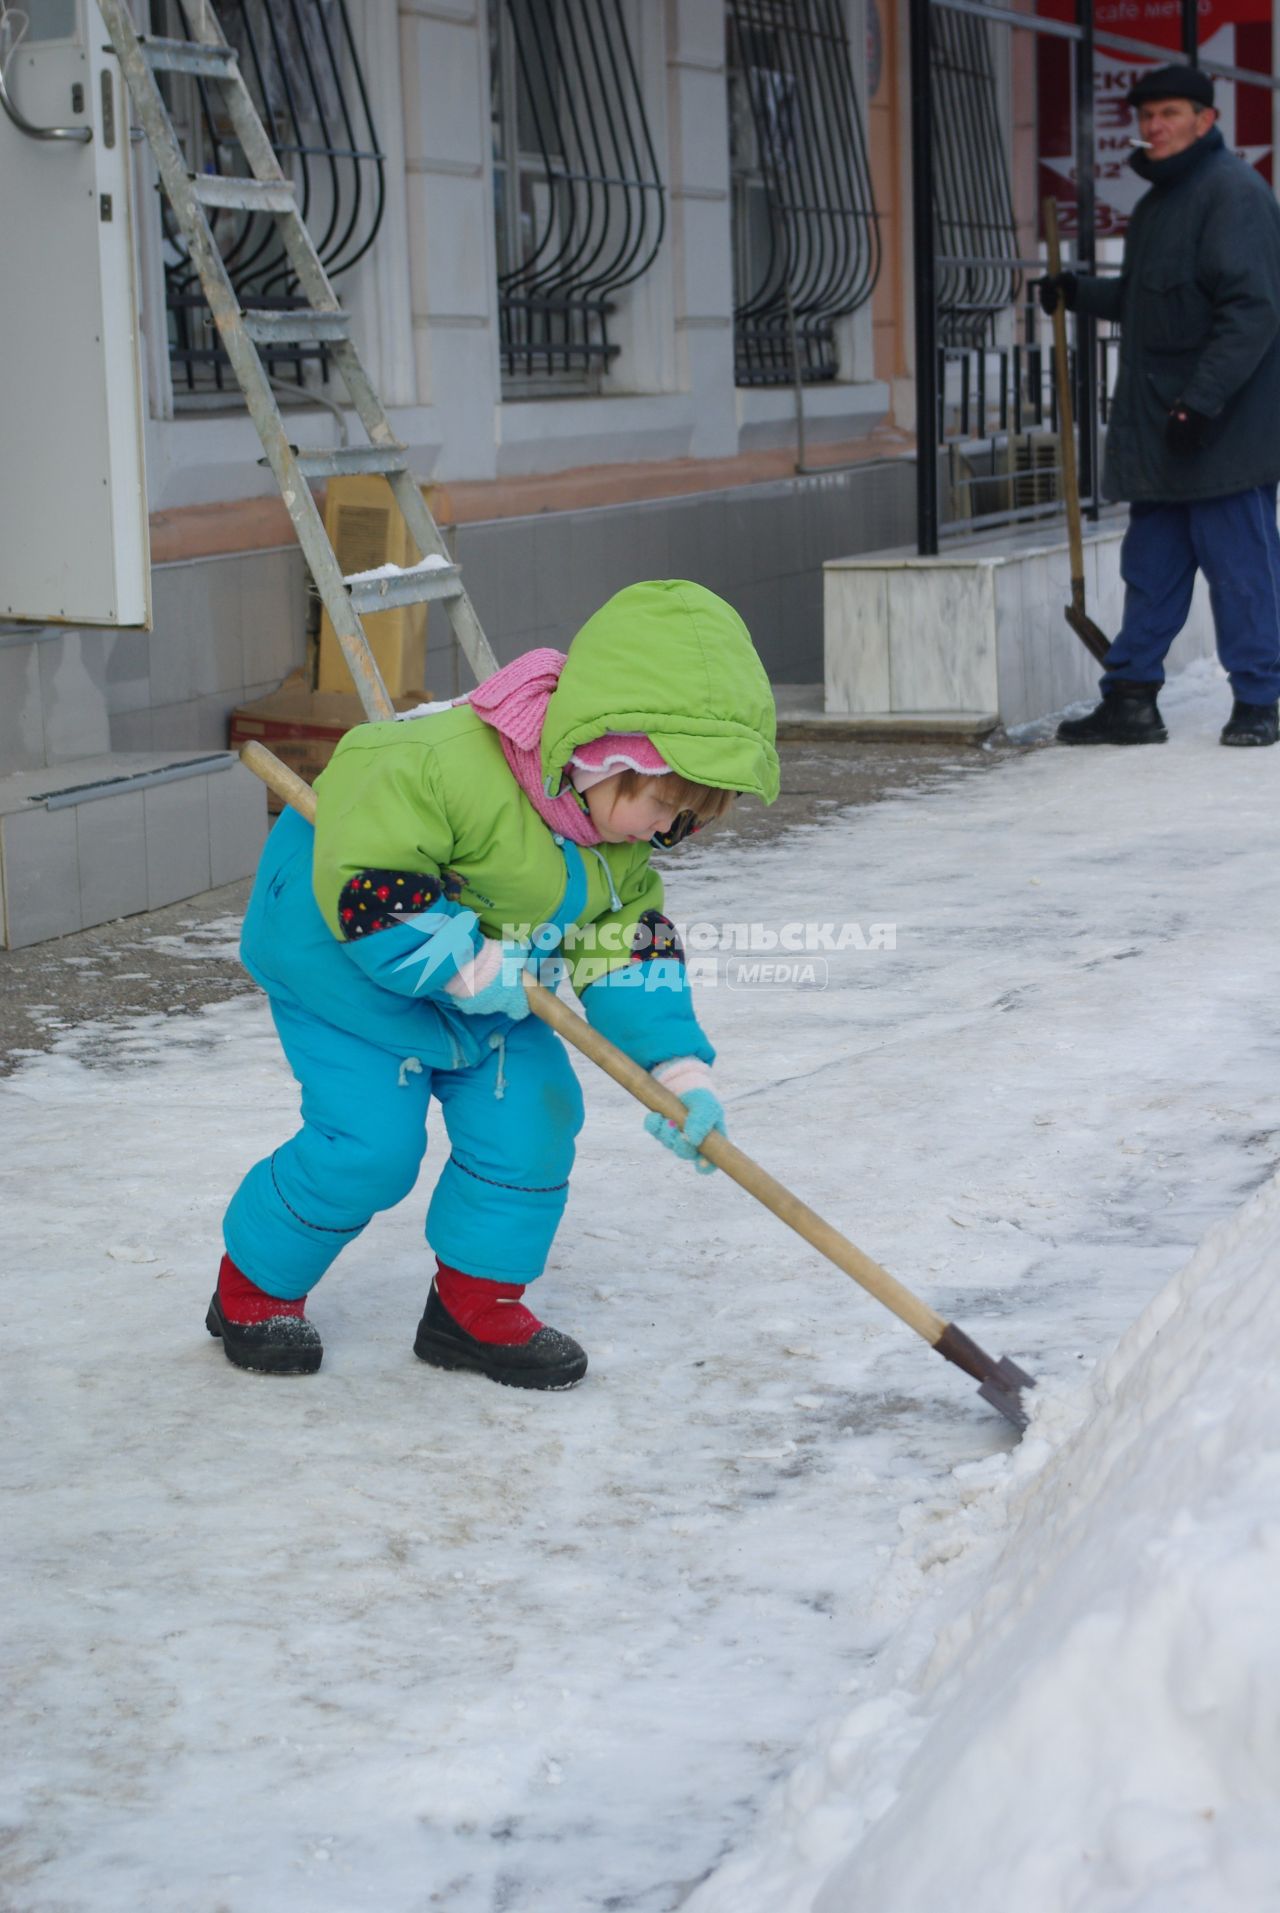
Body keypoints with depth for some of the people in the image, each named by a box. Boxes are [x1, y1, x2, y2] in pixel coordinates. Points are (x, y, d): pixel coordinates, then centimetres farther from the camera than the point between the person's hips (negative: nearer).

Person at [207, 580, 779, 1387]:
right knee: (370, 1142, -13)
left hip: (483, 979, 8)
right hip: (347, 958, -8)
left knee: (532, 1115, -2)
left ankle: (477, 1301, 15)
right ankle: (255, 1289, 10)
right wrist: (469, 966, -33)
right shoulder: (451, 765, -35)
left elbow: (630, 949, -2)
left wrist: (680, 1066, -13)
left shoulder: (618, 848, -6)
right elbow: (362, 881, -36)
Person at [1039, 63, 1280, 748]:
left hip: (1224, 429, -9)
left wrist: (1201, 401, -26)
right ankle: (1130, 699, 15)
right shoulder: (1157, 201, 18)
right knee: (1150, 568, 11)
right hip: (1158, 432, 9)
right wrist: (1080, 292, 13)